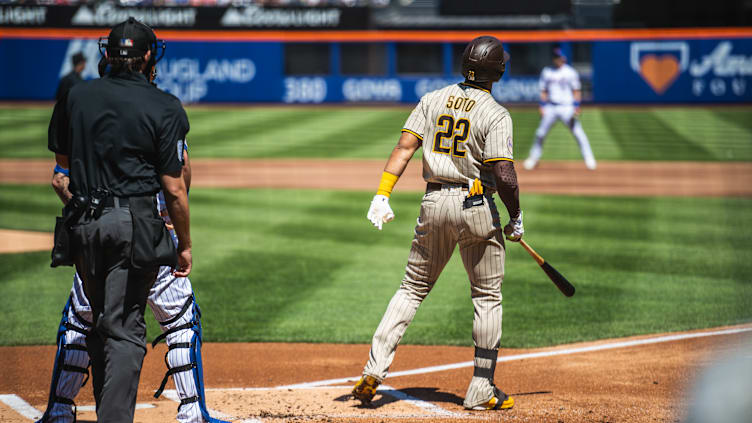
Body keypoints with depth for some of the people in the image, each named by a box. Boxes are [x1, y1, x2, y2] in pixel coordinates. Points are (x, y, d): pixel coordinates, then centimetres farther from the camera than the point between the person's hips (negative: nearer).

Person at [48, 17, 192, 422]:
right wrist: (184, 245, 3)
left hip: (81, 222, 4)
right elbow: (174, 189, -7)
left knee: (99, 322, 17)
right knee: (124, 327, -2)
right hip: (134, 223, -4)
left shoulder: (75, 96, 4)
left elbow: (63, 159, 19)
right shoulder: (164, 107, -7)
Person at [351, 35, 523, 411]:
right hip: (476, 207, -4)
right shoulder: (496, 115, -9)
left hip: (433, 203, 4)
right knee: (487, 299, 9)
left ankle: (375, 369, -1)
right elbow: (504, 174, -17)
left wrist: (382, 196, -7)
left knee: (412, 289, 13)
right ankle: (481, 391, 9)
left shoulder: (432, 100, 6)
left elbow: (405, 146, -3)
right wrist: (516, 218, -3)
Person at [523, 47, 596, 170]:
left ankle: (589, 159, -4)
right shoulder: (546, 72, 8)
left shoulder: (570, 72, -2)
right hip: (551, 108, 3)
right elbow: (543, 91, 14)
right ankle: (534, 158, 19)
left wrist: (576, 107, -12)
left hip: (566, 108, -3)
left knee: (578, 133, -11)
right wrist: (542, 106, 3)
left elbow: (577, 91, -1)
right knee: (540, 133, 3)